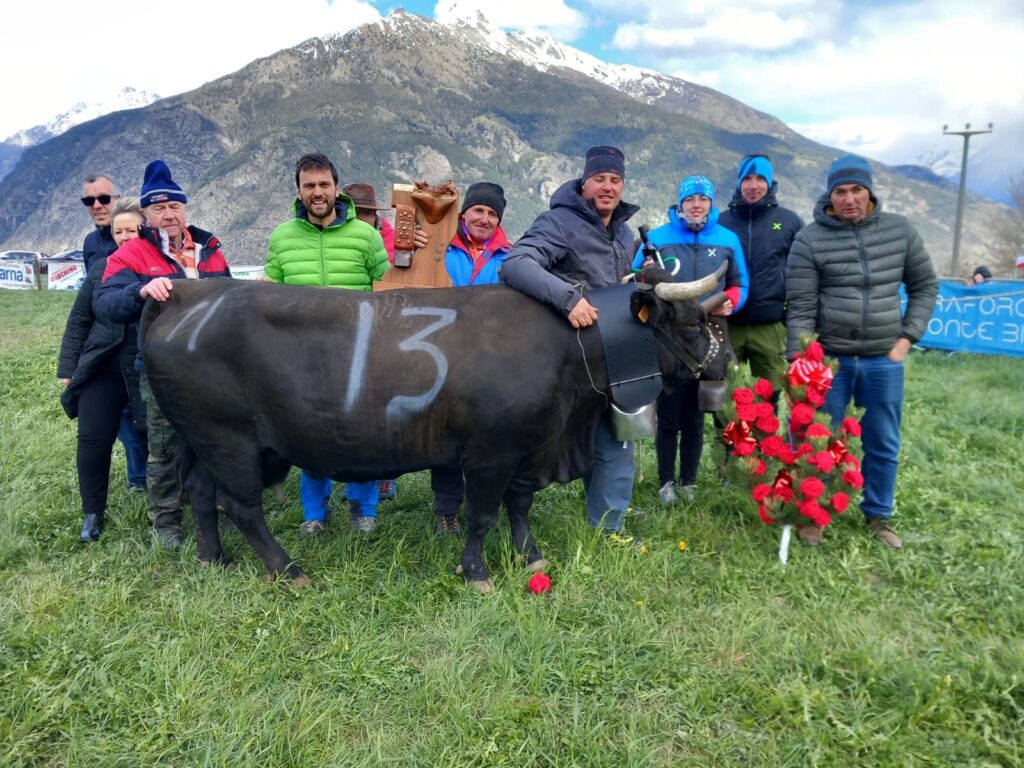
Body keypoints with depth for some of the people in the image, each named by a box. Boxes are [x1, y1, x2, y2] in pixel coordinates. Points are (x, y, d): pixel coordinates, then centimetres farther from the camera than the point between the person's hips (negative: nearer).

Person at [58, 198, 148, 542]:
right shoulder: (101, 268, 5)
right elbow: (79, 320, 9)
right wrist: (68, 367, 8)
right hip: (102, 369, 3)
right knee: (92, 439, 5)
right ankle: (93, 513, 23)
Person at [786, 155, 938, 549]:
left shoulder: (900, 230, 1)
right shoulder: (810, 239, -8)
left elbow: (925, 286, 11)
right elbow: (801, 309, -10)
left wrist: (907, 338, 1)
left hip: (884, 361, 3)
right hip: (828, 359, -3)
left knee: (884, 445, 15)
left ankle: (878, 515, 34)